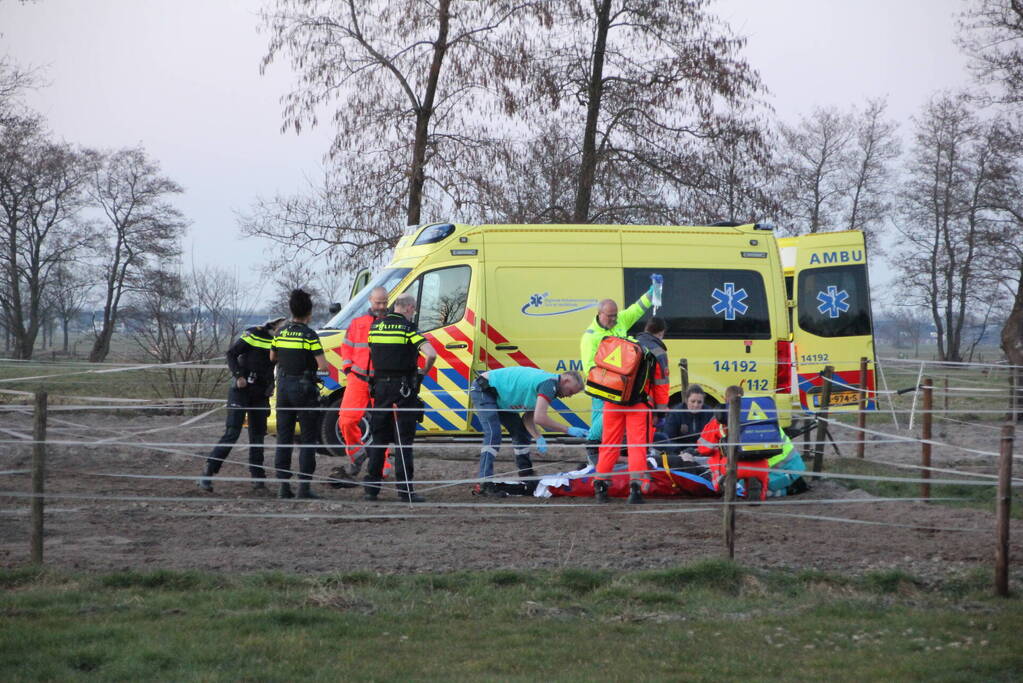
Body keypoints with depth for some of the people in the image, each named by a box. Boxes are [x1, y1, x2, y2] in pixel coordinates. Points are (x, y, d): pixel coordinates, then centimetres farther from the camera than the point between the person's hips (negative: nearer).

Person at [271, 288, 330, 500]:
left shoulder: (281, 333, 5)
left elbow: (272, 357, 21)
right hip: (304, 387, -5)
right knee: (307, 438, 1)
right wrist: (323, 363, 5)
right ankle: (304, 486, -4)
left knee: (284, 437, 9)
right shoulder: (309, 335, -13)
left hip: (283, 386, 5)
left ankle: (283, 485, 7)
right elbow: (323, 366, -17)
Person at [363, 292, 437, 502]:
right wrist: (424, 372, -3)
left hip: (380, 385, 5)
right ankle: (405, 489, -5)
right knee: (404, 439, -2)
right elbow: (431, 354, -20)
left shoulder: (375, 327, 8)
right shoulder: (408, 329, -10)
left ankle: (371, 487, 12)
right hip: (404, 388, -5)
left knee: (378, 437, 12)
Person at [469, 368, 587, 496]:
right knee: (493, 435, -21)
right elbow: (539, 418, -32)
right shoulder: (549, 384, -23)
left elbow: (528, 418, 6)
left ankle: (526, 474, 25)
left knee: (521, 432, 14)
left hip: (499, 397, 10)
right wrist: (568, 430, -26)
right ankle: (484, 484, -25)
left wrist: (539, 438, -10)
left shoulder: (548, 384, 8)